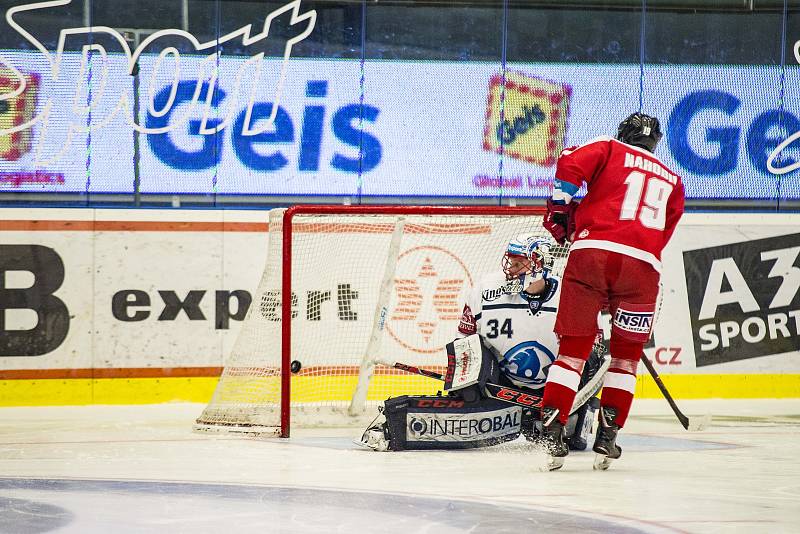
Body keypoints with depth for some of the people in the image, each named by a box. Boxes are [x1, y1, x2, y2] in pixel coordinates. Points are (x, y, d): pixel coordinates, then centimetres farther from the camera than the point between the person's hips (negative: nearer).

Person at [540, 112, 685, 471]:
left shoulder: (608, 150, 17)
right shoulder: (671, 181, 28)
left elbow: (570, 164, -2)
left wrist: (560, 211, 10)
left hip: (591, 251, -1)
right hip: (643, 265, 1)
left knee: (574, 346, 7)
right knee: (626, 353, 17)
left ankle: (551, 431, -2)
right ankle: (607, 437, 10)